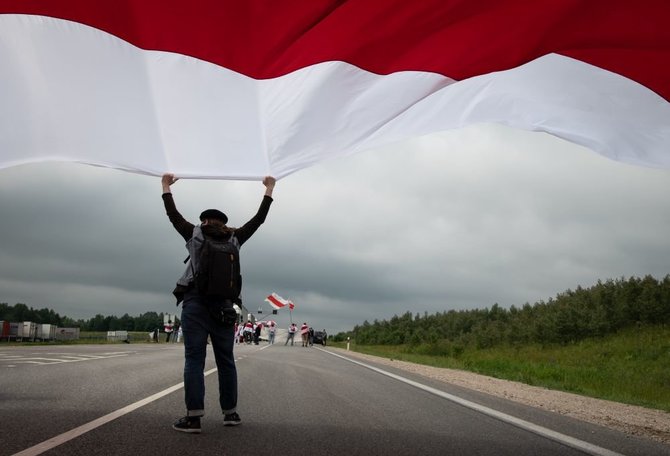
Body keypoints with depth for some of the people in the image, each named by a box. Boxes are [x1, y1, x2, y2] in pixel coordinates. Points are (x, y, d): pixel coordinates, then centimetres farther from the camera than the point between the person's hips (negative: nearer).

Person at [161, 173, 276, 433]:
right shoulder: (235, 239, 10)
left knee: (194, 358, -7)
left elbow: (173, 215, 20)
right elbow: (258, 219, 19)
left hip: (195, 302, -2)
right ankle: (231, 413, 12)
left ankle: (193, 417, -14)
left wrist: (166, 187, 32)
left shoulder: (194, 234, 7)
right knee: (225, 359, 8)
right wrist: (269, 190, 29)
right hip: (223, 304, 2)